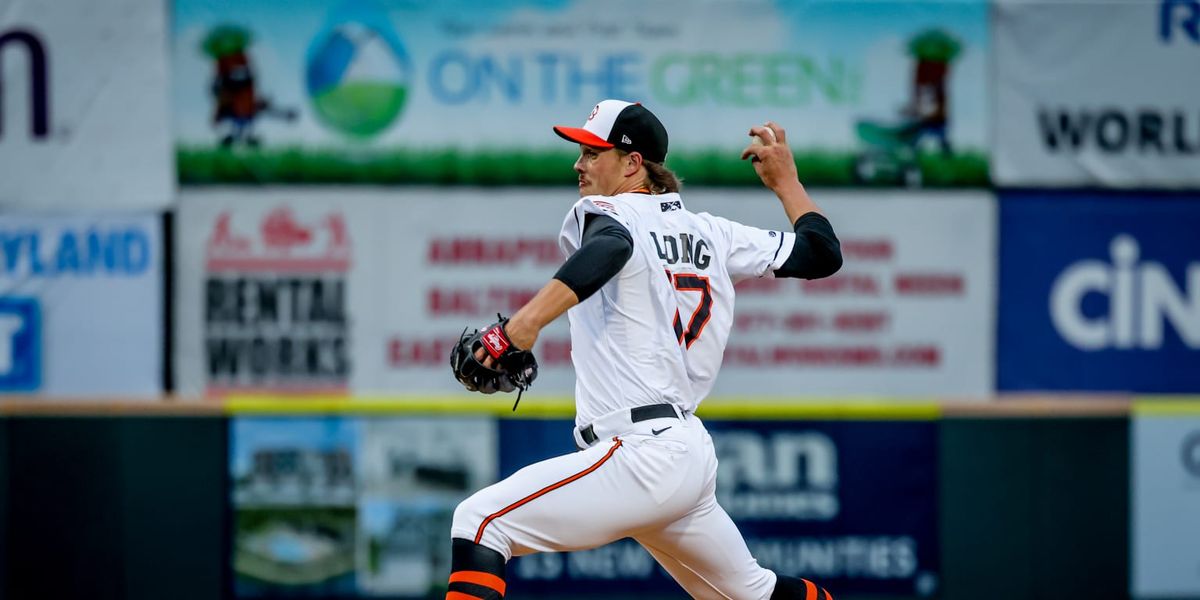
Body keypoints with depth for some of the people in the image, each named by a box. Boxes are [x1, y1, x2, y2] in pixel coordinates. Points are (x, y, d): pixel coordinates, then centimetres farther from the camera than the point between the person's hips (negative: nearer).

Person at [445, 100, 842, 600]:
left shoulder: (602, 213, -4)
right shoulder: (710, 233, 15)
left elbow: (610, 246, -30)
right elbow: (823, 253, 19)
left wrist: (530, 319, -43)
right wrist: (785, 180, 34)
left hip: (640, 453, -9)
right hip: (691, 452, 9)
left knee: (479, 521, -14)